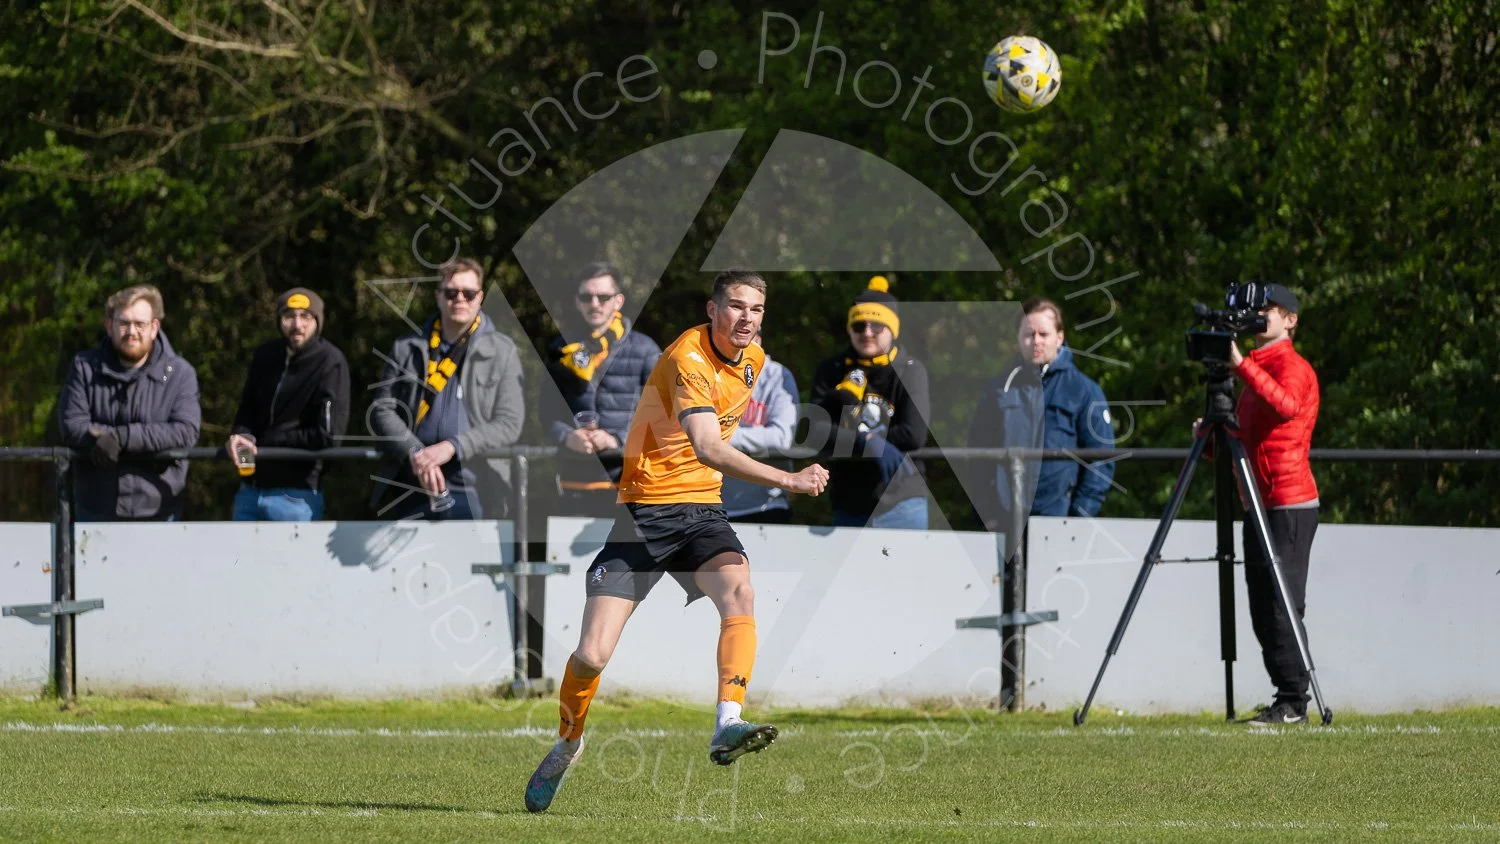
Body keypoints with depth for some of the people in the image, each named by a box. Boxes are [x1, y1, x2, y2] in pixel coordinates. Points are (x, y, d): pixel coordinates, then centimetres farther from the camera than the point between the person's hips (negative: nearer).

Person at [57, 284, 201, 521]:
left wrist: (122, 437, -22)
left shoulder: (179, 374, 0)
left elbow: (186, 431, -14)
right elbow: (72, 426, -9)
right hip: (95, 510, 1)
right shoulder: (85, 367, 3)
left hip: (157, 511, -1)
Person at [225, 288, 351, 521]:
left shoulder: (329, 362, -10)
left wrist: (263, 441, -8)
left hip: (295, 497, -6)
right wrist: (242, 436, -8)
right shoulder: (266, 355, 8)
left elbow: (328, 434, -14)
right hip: (250, 490, 6)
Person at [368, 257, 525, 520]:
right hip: (408, 492, 2)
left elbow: (509, 423, -2)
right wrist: (414, 452, -13)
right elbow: (381, 410, 6)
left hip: (473, 495, -2)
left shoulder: (501, 351, 4)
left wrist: (453, 447, -15)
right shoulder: (407, 349, 11)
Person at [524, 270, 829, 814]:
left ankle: (728, 726, -37)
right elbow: (708, 449, -35)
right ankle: (568, 740, 21)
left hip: (701, 508, 5)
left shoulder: (752, 360, 6)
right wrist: (787, 480, -41)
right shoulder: (688, 360, -20)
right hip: (645, 508, -5)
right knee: (592, 655, -8)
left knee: (739, 592, -28)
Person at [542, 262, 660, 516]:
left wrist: (619, 440, -14)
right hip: (575, 482, 3)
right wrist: (567, 437, -11)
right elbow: (547, 411, 10)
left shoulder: (643, 350, 2)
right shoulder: (563, 350, 11)